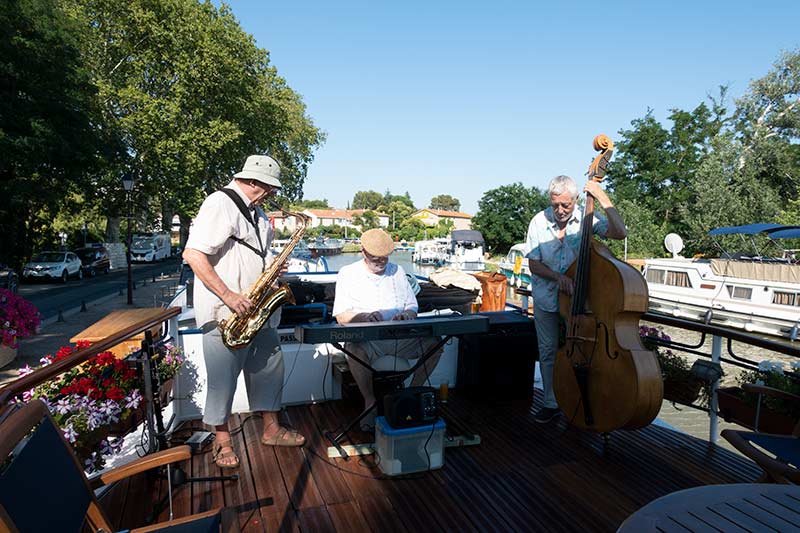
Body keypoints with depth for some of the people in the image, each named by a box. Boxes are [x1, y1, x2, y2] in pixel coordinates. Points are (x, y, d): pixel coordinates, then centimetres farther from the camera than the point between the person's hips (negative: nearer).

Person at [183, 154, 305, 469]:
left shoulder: (256, 212, 14)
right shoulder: (219, 203, -13)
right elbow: (193, 255, -20)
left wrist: (273, 267, 3)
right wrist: (229, 296, -23)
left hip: (258, 310, 9)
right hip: (224, 313, -8)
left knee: (270, 367, 14)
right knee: (223, 377, 4)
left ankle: (271, 430, 29)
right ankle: (222, 440, 23)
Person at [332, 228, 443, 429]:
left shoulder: (397, 271, 15)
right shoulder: (347, 274, 4)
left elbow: (413, 307, 15)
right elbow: (341, 316, -3)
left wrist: (407, 314, -9)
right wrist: (365, 316, -21)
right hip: (366, 337, -3)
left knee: (434, 343, -20)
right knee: (355, 350, -37)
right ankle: (370, 401, -13)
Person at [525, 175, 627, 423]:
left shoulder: (587, 219, -10)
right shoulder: (539, 222, -9)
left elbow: (620, 233, -24)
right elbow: (534, 264, -7)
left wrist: (603, 199, -28)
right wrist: (558, 277, -22)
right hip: (546, 299, 1)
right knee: (548, 352, 9)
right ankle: (551, 403, 25)